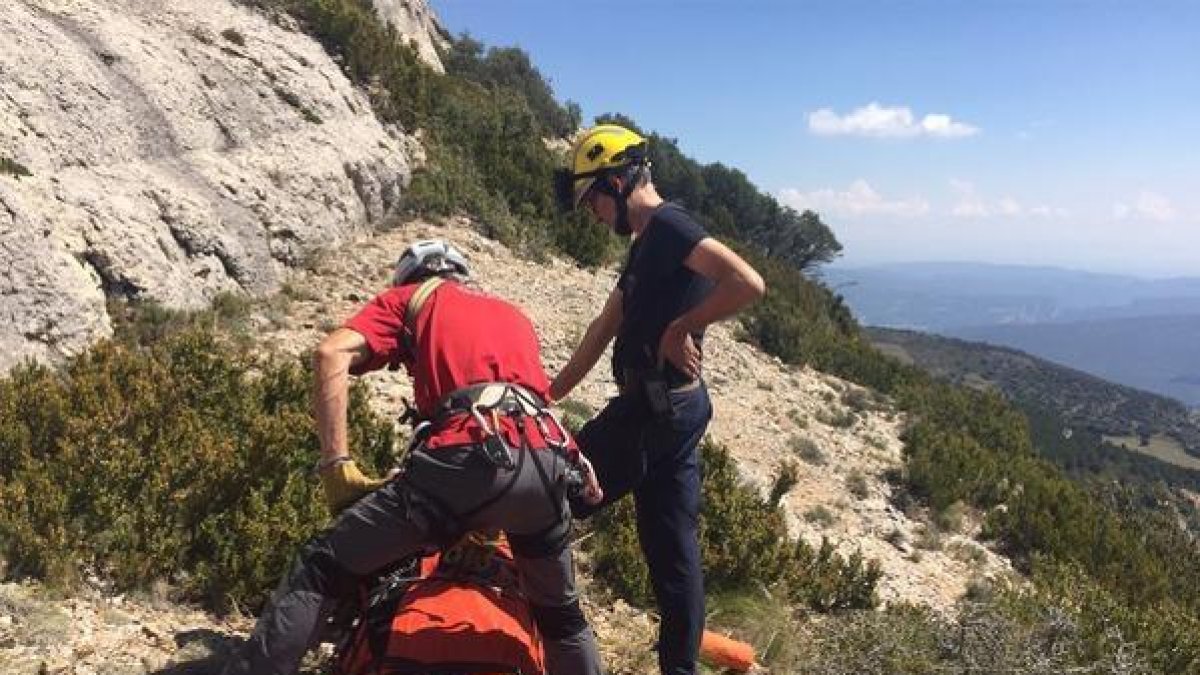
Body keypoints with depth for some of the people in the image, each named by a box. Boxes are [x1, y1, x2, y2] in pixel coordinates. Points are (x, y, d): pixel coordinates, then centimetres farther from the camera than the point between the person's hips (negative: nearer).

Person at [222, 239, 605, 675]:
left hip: (467, 459, -5)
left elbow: (332, 354, 5)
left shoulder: (408, 297, 23)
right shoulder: (514, 314, 37)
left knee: (321, 571, 6)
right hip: (545, 464, 5)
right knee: (559, 613, 28)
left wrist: (336, 466, 2)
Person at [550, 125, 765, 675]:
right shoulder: (647, 243, 18)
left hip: (652, 407, -10)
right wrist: (552, 392, 20)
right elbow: (604, 328, 20)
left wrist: (680, 328, -17)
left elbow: (749, 283, -28)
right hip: (675, 407, 10)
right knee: (673, 546, 14)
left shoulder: (667, 225, -13)